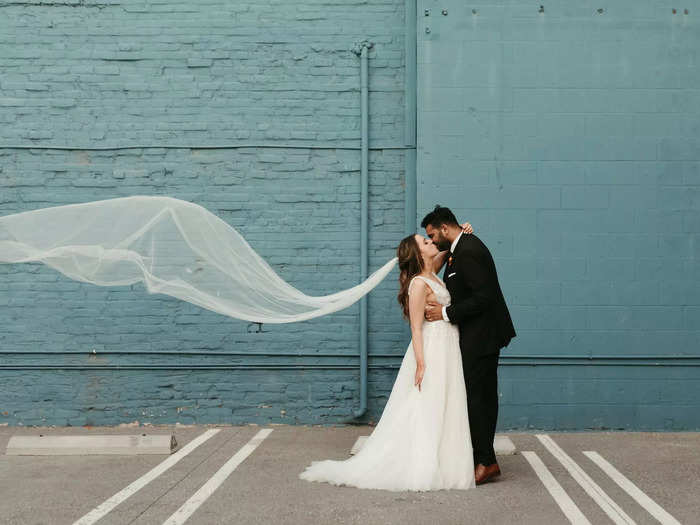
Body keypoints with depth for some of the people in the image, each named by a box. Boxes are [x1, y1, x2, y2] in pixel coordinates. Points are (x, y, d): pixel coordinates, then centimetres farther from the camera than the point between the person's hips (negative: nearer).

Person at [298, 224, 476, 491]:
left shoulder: (431, 273, 10)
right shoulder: (419, 284, -15)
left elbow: (446, 252, 31)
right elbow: (416, 328, -18)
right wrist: (420, 363, -22)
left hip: (447, 349, 9)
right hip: (432, 351, -9)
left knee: (440, 411, 10)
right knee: (427, 410, -6)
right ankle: (421, 470, -1)